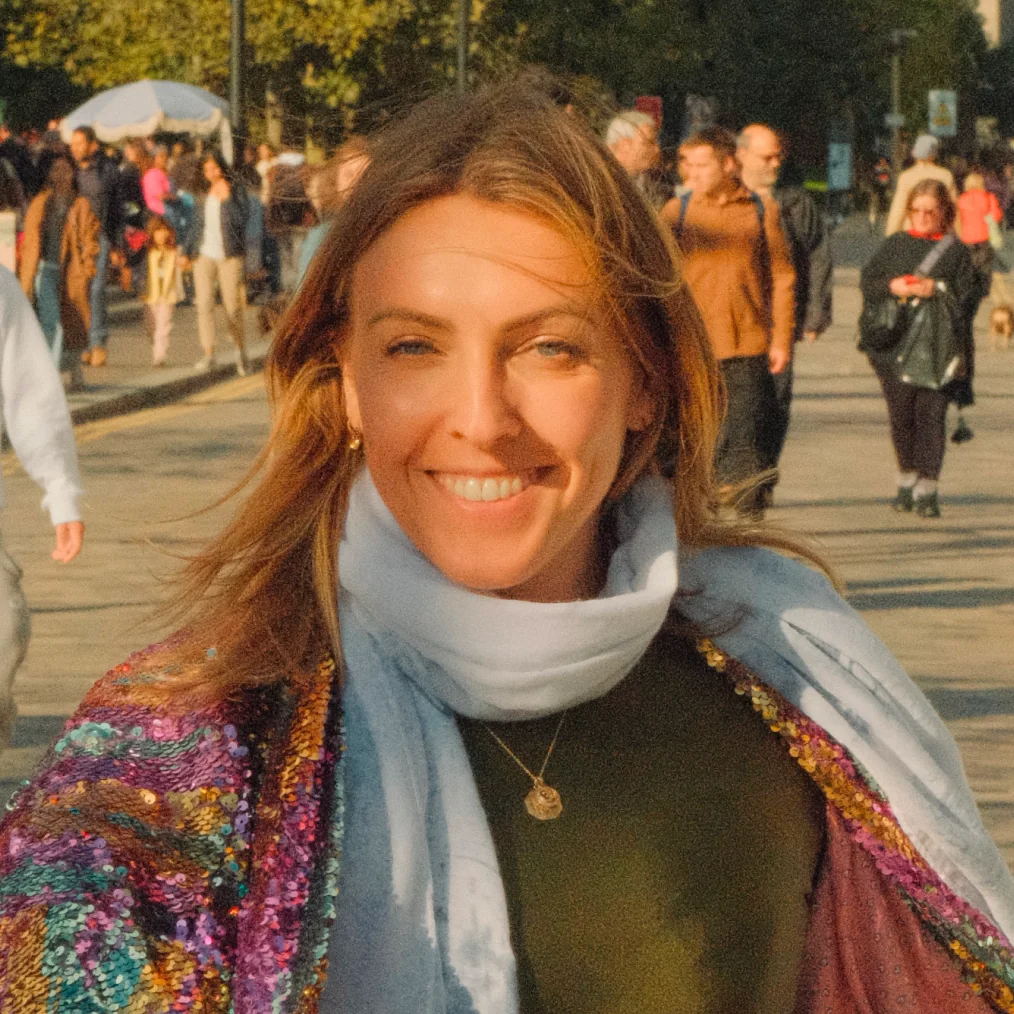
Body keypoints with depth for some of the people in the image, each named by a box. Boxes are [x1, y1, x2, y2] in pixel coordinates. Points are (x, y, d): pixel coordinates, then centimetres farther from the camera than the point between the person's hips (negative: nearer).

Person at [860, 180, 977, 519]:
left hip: (938, 347, -2)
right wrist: (891, 287, -11)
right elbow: (867, 282, 8)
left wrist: (937, 290, -15)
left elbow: (968, 296, 0)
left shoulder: (955, 252, 5)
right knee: (901, 415, 7)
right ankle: (907, 480, 22)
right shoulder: (894, 245, 11)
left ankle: (927, 489, -3)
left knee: (931, 415, -6)